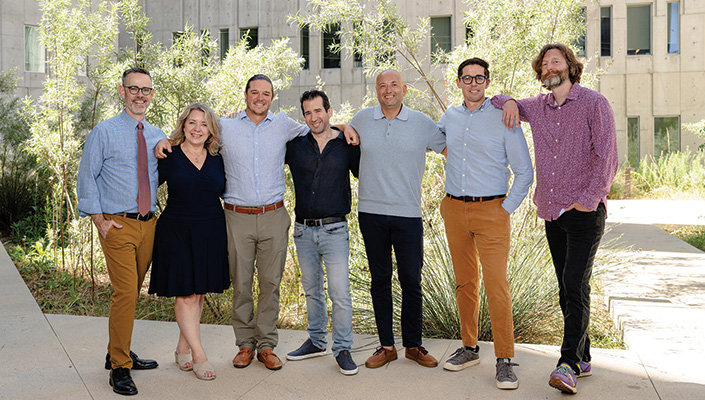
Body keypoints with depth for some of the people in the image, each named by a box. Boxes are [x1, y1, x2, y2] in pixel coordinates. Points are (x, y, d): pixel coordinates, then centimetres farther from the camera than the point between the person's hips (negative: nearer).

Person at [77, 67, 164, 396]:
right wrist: (99, 220, -8)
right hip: (117, 224, -5)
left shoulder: (158, 136, 11)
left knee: (131, 292, 14)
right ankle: (119, 367, 3)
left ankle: (119, 353, 30)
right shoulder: (104, 132, -2)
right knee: (125, 293, -10)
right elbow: (86, 177, -2)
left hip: (148, 223, 5)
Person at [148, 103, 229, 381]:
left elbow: (225, 191, 13)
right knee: (185, 294, -3)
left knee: (199, 292, 9)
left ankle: (183, 349, 24)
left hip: (211, 233, 4)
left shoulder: (217, 158, 7)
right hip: (177, 231, -3)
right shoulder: (169, 156, -2)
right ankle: (199, 355, 6)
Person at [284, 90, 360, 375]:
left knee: (339, 291, -5)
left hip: (334, 230, -3)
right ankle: (316, 342, 31)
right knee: (311, 290, 16)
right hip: (303, 230, 3)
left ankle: (343, 349, 9)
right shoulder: (294, 145, 3)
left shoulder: (347, 144, -1)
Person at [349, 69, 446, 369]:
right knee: (380, 280, 9)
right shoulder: (362, 119, 6)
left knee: (411, 282, 3)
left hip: (408, 214, -1)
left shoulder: (422, 123, 2)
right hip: (371, 212, 1)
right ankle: (386, 346, 20)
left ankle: (413, 345, 19)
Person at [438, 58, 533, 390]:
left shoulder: (504, 119, -2)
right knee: (465, 283, 11)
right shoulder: (449, 117, 10)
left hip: (491, 210, -4)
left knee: (496, 285, -9)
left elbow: (524, 172, 1)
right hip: (454, 210, 4)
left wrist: (506, 209, -4)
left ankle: (504, 361, -1)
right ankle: (469, 348, 22)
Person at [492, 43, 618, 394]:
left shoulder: (594, 103, -2)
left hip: (585, 212, -5)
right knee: (566, 288, 9)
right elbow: (494, 100, 26)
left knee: (575, 286, -13)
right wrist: (509, 102, 4)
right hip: (552, 213, 6)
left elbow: (607, 157, -8)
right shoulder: (537, 107, 13)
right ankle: (582, 359, 20)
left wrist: (589, 198, -13)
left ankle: (568, 364, -12)